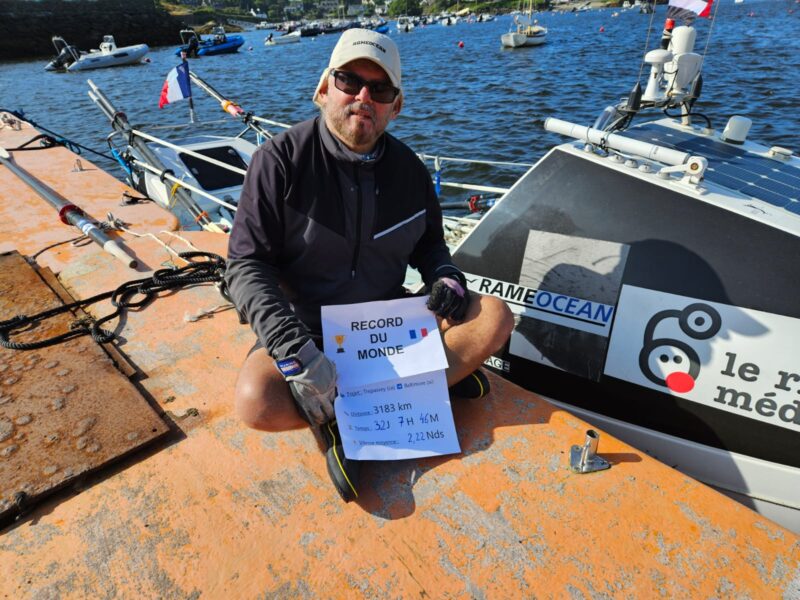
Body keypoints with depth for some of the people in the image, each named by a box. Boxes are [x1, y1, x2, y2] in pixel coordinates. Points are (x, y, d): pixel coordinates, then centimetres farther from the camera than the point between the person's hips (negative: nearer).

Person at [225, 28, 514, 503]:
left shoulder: (407, 166, 2)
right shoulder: (281, 160, -11)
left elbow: (429, 241, 16)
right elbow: (246, 263, -14)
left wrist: (447, 277, -8)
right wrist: (289, 342, -29)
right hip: (307, 325, -3)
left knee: (494, 317, -14)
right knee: (257, 401, -32)